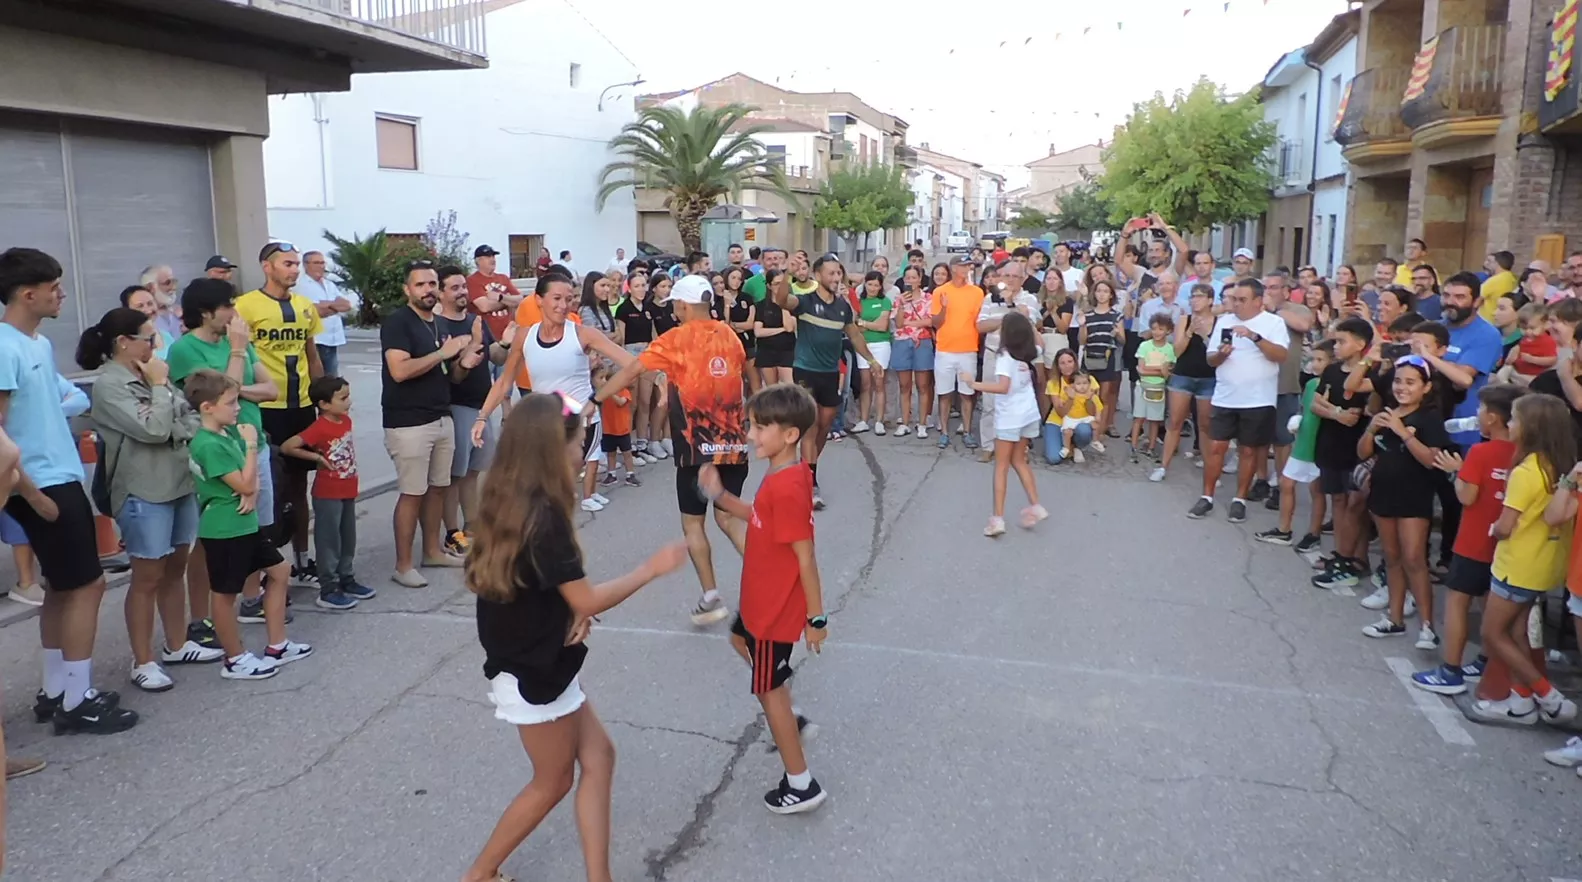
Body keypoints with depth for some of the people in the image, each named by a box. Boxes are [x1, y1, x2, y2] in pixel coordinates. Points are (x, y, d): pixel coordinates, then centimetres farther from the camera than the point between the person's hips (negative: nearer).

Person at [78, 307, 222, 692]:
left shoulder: (149, 377, 9)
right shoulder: (109, 386, -13)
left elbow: (190, 417, 12)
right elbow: (153, 429, -20)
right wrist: (159, 385, -10)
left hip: (180, 483, 7)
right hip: (143, 493, -7)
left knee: (175, 569, 16)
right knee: (147, 577, 0)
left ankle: (176, 645, 29)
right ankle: (143, 663, 10)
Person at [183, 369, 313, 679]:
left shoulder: (230, 432, 6)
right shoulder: (209, 445, -22)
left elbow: (251, 478, 13)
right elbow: (244, 484, -22)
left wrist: (252, 494, -8)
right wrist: (251, 444, -17)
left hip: (244, 525, 10)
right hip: (223, 530, -10)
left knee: (279, 571, 17)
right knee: (225, 594, 4)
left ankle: (277, 646, 25)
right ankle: (235, 659, 18)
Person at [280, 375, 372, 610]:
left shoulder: (346, 420, 2)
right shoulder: (319, 428, -20)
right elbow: (286, 447, -22)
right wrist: (317, 457, -17)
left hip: (347, 491, 8)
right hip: (327, 495, -8)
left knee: (348, 539, 17)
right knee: (329, 541, 0)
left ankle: (347, 580, 30)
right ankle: (328, 591, 8)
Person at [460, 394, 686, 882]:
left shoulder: (508, 502, 1)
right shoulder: (544, 516, -26)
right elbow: (588, 600, -20)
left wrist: (576, 610, -4)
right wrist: (652, 568, -10)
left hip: (537, 663, 8)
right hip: (535, 675, -8)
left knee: (597, 757, 14)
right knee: (554, 781, 12)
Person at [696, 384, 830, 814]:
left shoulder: (786, 488, -32)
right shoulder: (784, 474, -1)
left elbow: (805, 557, -28)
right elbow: (762, 519, 14)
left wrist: (816, 617, -21)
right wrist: (719, 495, 5)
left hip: (776, 606, -10)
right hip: (763, 598, 10)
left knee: (769, 690, 5)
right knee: (741, 639, 34)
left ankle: (801, 785, 19)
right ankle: (788, 717, 44)